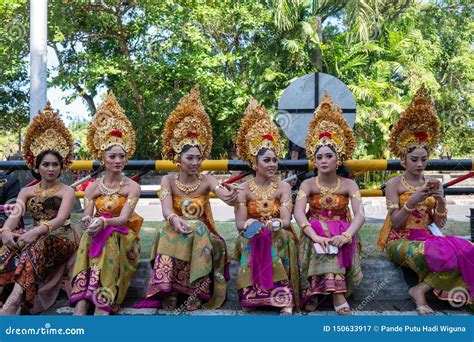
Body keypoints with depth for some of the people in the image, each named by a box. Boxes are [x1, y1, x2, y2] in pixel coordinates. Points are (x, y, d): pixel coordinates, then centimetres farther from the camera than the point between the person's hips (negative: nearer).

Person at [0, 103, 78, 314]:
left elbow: (60, 219, -16)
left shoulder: (67, 191, 2)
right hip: (36, 238, 4)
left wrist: (36, 231, -35)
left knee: (39, 245, -37)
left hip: (61, 239, -4)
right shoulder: (26, 192, 13)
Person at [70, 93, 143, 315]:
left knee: (109, 242, -34)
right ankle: (80, 310, -46)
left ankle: (101, 310, -49)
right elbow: (87, 217, -3)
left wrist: (103, 222, -35)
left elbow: (123, 218, -14)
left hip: (122, 238, -2)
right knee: (90, 238, -32)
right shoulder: (93, 188, 7)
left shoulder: (132, 187, -1)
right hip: (98, 237, 2)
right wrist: (89, 223, -28)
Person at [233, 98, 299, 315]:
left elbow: (286, 220, -10)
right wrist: (248, 224, -30)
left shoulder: (283, 187, 1)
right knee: (247, 241, -33)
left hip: (278, 237, 0)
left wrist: (277, 223, -34)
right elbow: (239, 223, -6)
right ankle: (251, 293, -31)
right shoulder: (245, 189, 2)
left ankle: (285, 298, -37)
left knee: (282, 239, -34)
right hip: (253, 239, 0)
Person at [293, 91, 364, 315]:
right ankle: (338, 296, -43)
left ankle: (314, 290, -33)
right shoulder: (308, 184, -3)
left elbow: (359, 215, -16)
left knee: (331, 244, -34)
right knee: (323, 243, -34)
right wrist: (316, 236, -39)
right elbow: (298, 213, -20)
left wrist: (346, 235, -37)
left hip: (340, 234, 1)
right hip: (315, 232, 0)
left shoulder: (348, 185, -2)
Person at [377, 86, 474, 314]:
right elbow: (395, 222, -8)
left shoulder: (433, 184, 12)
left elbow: (439, 223, 9)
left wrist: (441, 200, -9)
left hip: (426, 238, 5)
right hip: (400, 241, -5)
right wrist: (413, 201, -21)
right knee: (447, 253, -31)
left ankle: (421, 289, -21)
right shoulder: (394, 184, 0)